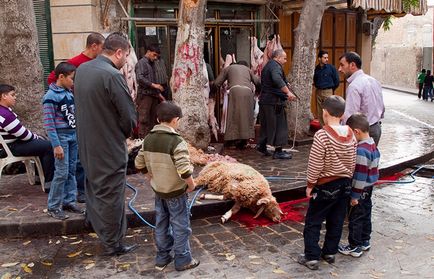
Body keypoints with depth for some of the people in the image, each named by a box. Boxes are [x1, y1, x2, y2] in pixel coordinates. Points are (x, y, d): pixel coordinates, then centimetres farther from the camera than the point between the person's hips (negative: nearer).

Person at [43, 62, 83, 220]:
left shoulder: (70, 92, 8)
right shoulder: (51, 96, -14)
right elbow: (48, 123, -16)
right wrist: (56, 145, -18)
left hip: (73, 135, 7)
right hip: (61, 137, -7)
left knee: (71, 171, 11)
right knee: (62, 173, -5)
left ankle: (69, 201, 22)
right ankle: (53, 207, 6)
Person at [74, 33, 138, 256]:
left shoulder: (82, 69, 3)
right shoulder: (112, 76, -23)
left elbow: (82, 103, 11)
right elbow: (129, 116, -19)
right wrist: (125, 133, 1)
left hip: (86, 143, 8)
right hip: (109, 147, -8)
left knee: (94, 183, 28)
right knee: (111, 195, 4)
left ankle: (93, 219, 49)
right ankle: (113, 244, 17)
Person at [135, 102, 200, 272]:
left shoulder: (148, 139, -1)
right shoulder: (177, 142, -21)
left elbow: (139, 164, 6)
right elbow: (184, 171, -28)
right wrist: (191, 184, -11)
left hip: (158, 190, 6)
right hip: (176, 192, -6)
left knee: (161, 225, 18)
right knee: (180, 226, 8)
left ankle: (161, 258, 29)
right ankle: (183, 261, 18)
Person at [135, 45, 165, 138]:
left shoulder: (151, 64, 21)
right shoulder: (141, 63, -5)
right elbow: (140, 78, -20)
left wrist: (158, 93, 20)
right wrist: (153, 85, -19)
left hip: (153, 95, 8)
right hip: (144, 94, -8)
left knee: (153, 119, 7)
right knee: (144, 119, -8)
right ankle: (142, 139, -6)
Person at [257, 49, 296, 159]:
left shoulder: (267, 66, 19)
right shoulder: (275, 66, -14)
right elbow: (278, 80, -33)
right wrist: (288, 92, -36)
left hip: (264, 100, 10)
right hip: (274, 101, -10)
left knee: (266, 124, 18)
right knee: (279, 125, -4)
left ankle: (262, 145, 25)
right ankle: (278, 151, -1)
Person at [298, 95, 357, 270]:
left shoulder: (322, 135, -21)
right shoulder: (350, 134, -2)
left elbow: (315, 165, -18)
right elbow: (352, 163, 6)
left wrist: (310, 185, -6)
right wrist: (347, 180, 19)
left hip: (325, 185, -6)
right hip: (345, 184, 6)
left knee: (313, 222, 6)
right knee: (336, 221, 17)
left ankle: (312, 257, 9)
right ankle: (330, 252, 29)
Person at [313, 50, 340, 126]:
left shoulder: (331, 68, -5)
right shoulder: (317, 68, 7)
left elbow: (336, 81, 0)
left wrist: (331, 90, 8)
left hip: (328, 92, -5)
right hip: (318, 92, 5)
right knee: (320, 112, 8)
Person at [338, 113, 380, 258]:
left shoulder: (361, 150, -26)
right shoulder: (373, 145, 4)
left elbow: (360, 175, -25)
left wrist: (355, 195, -19)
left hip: (360, 191, -9)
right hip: (368, 189, 9)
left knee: (355, 219, 4)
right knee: (365, 215, 21)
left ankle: (354, 247, 15)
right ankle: (365, 241, 35)